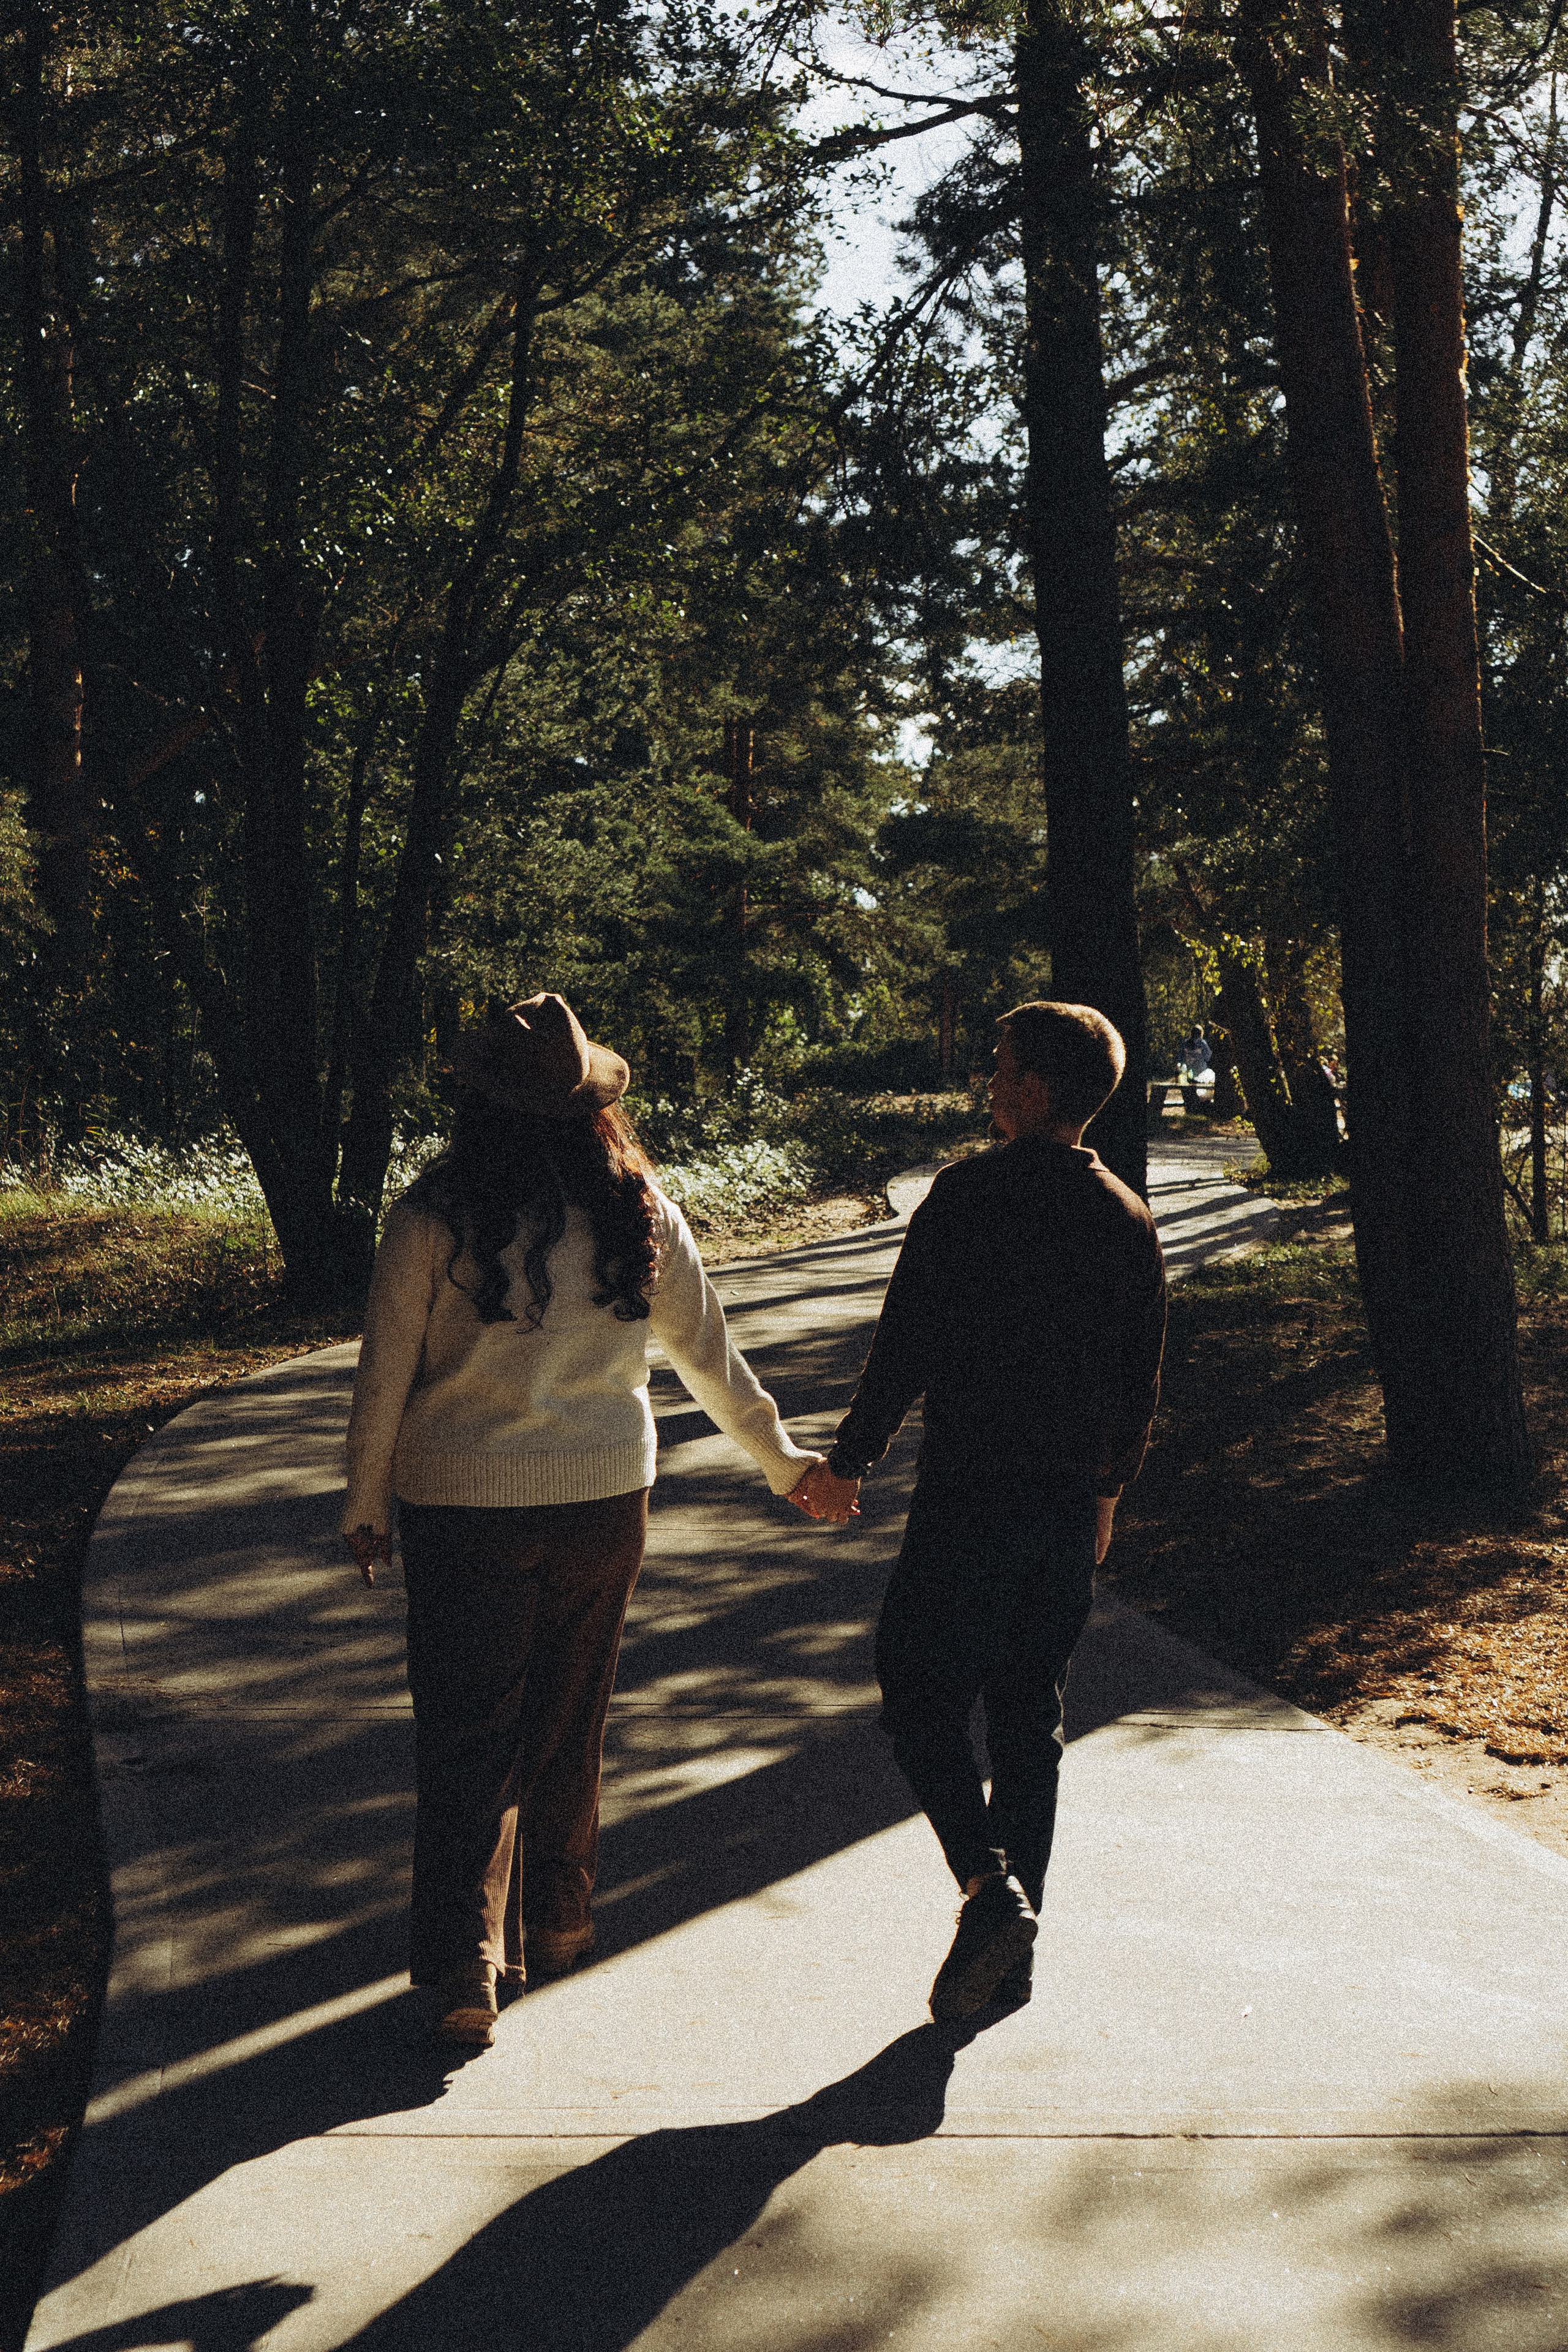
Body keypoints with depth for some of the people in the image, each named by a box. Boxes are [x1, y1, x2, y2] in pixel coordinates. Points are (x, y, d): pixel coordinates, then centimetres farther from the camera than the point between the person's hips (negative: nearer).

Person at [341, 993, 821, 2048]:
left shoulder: (432, 1217, -12)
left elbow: (384, 1377, -6)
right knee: (571, 1723, 18)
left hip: (461, 1505, -3)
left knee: (468, 1734, 3)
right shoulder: (640, 1212, -3)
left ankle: (466, 1964, -5)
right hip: (603, 1499, 3)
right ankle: (559, 1922, 32)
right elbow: (710, 1356, 6)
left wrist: (365, 1506, 7)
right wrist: (785, 1460, 20)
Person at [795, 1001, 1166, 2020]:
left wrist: (849, 1463, 1)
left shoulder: (969, 1195, -11)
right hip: (1069, 1507, 6)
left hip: (967, 1497, -5)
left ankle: (990, 1882, -14)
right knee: (1032, 1721, 12)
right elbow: (1142, 1383, 13)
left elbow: (906, 1346, -11)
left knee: (923, 1698, 5)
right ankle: (1014, 1946, 16)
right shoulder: (1129, 1220, 7)